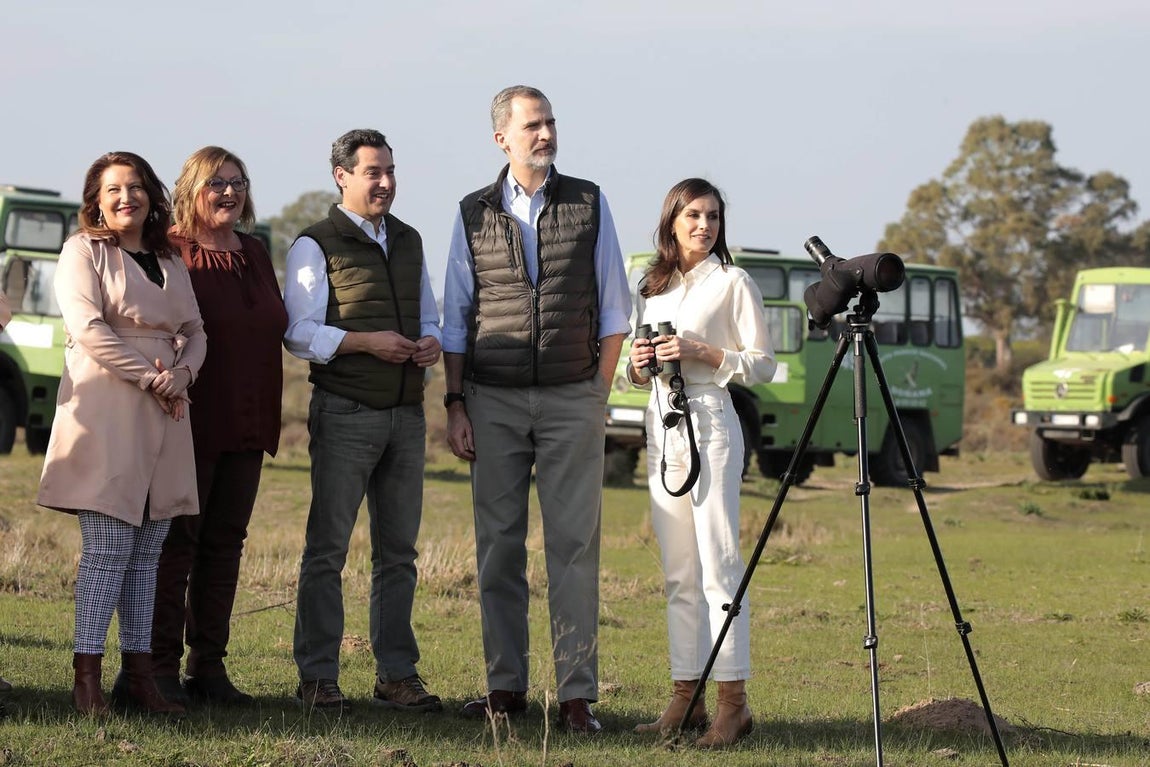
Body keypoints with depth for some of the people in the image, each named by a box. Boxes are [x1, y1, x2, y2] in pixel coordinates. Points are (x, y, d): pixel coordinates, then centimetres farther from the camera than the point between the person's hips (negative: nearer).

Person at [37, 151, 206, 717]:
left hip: (164, 417, 6)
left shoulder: (171, 261, 19)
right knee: (108, 548, -11)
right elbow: (88, 329, -10)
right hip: (105, 411, -6)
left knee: (147, 552, 4)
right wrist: (152, 378, -13)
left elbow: (195, 331, 18)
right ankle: (87, 680, -9)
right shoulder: (83, 251, 1)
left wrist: (183, 373, -4)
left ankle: (139, 678, 5)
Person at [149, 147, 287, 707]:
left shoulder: (254, 255, 16)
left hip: (246, 426, 7)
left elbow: (275, 328, 20)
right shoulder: (170, 253, -6)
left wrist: (269, 420, 15)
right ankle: (162, 666, 1)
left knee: (225, 544, 8)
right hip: (192, 424, -7)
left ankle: (208, 667, 12)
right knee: (176, 543, -3)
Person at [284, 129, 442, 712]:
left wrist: (431, 341, 1)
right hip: (345, 415, -6)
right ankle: (317, 676, -1)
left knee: (398, 550, 8)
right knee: (327, 548, -3)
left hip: (406, 413, 6)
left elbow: (428, 314, 24)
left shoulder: (409, 242, 16)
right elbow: (300, 332, -10)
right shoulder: (316, 246, -3)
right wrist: (367, 342, -20)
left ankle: (396, 675, 12)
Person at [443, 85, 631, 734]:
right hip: (493, 400, 1)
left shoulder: (589, 204, 5)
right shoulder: (474, 215, 7)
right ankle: (506, 686, 9)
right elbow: (455, 320, 9)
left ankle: (578, 693, -4)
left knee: (574, 546, -4)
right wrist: (455, 404, 2)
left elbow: (614, 308, 7)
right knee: (499, 546, 2)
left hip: (572, 397, -1)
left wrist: (600, 391, 1)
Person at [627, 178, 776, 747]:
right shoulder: (651, 288, 16)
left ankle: (733, 703, -11)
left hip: (709, 423, -6)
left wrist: (701, 352, -15)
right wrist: (638, 363, 0)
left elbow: (762, 364, -4)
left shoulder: (732, 283, -1)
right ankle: (684, 698, 8)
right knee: (678, 572, 6)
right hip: (661, 427, 6)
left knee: (718, 564, -10)